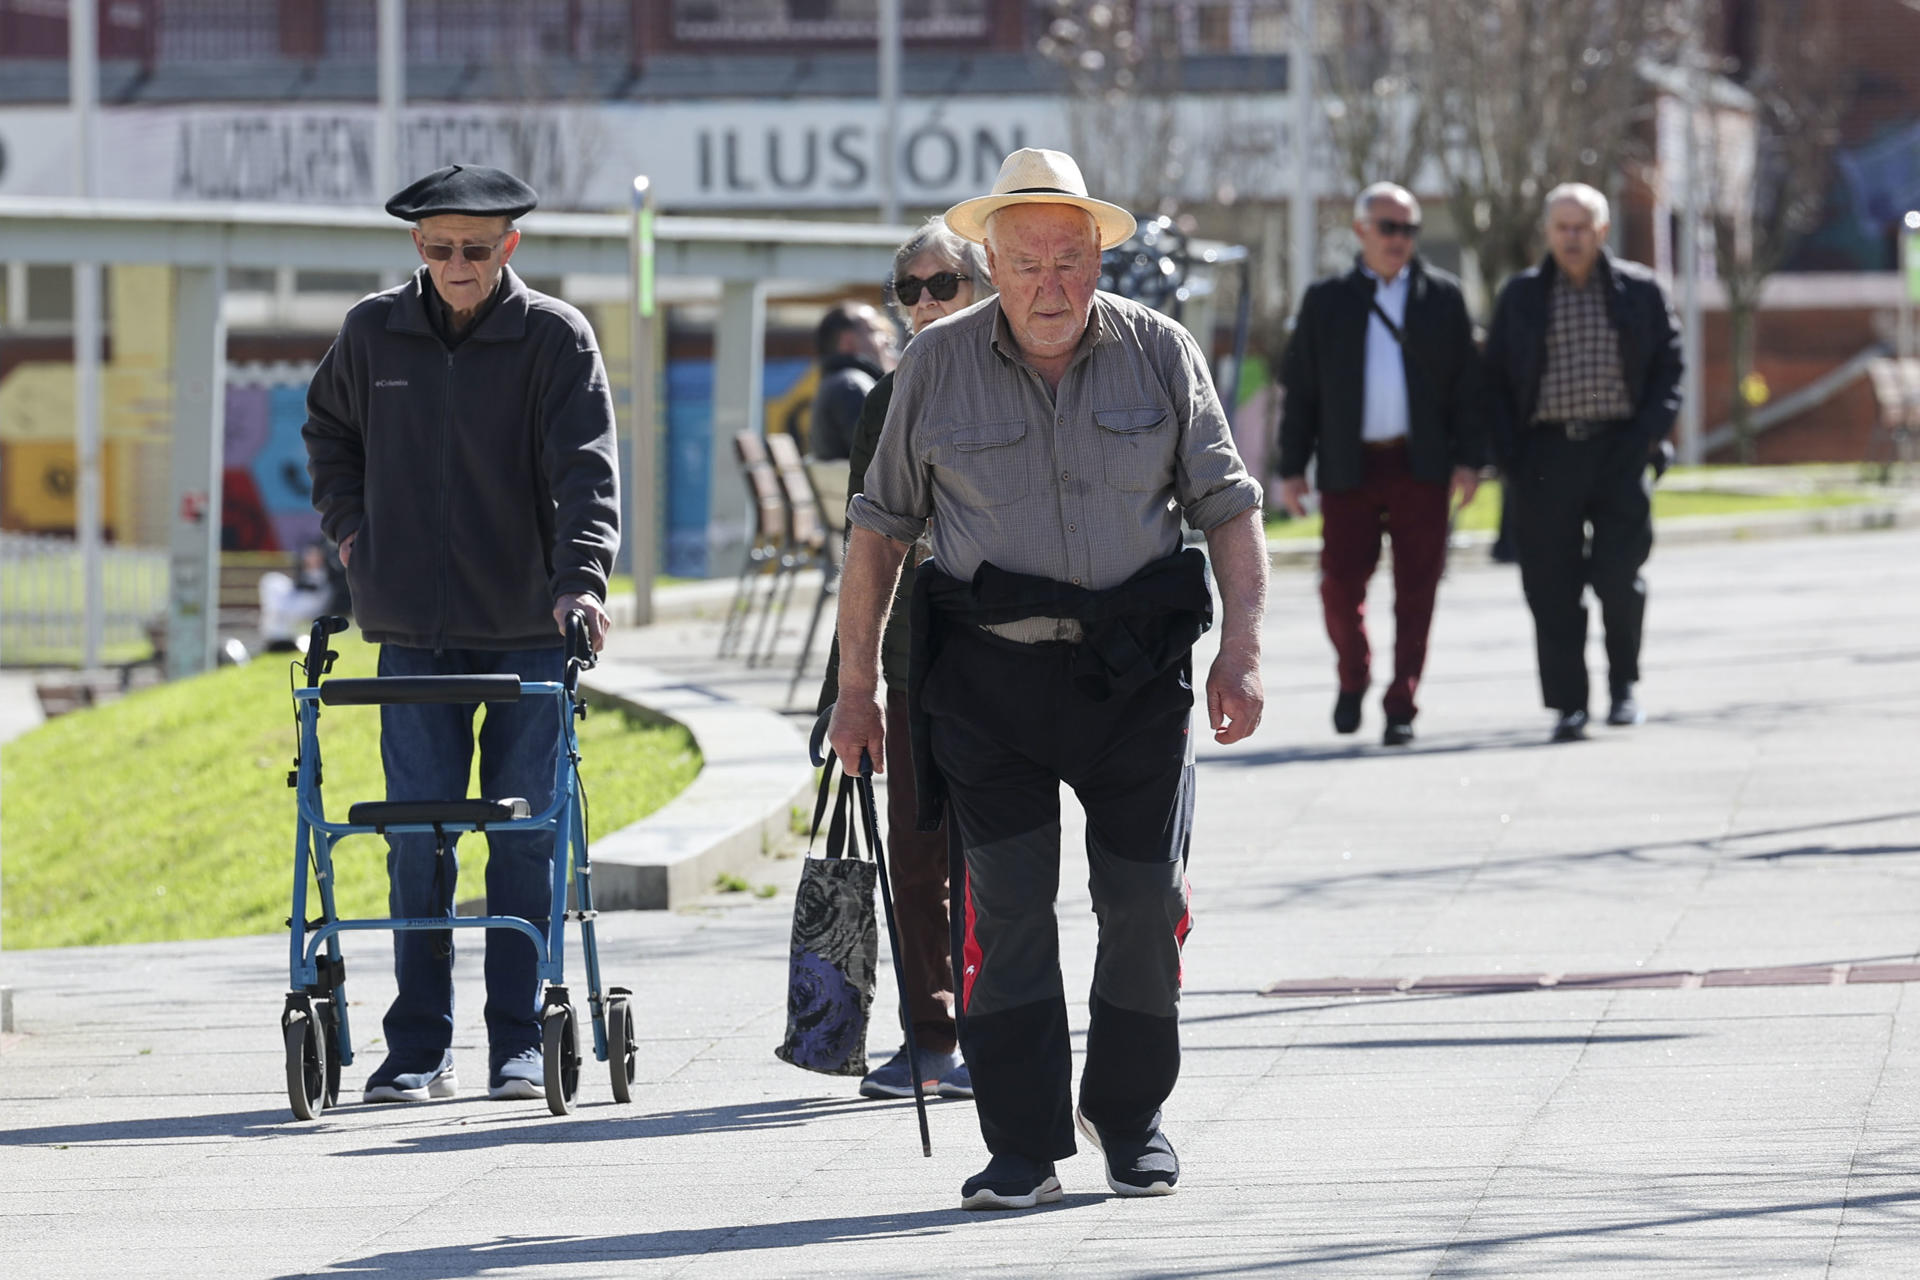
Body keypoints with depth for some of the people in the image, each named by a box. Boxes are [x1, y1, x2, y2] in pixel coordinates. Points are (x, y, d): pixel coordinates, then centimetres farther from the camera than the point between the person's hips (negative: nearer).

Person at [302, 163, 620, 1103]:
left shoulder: (555, 338, -4)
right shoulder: (374, 334, 4)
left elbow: (586, 470, -12)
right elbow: (327, 428, 24)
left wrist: (578, 578, -26)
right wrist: (347, 524, 11)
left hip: (527, 631, -2)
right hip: (413, 632, 2)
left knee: (524, 838, 2)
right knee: (419, 840, 0)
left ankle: (519, 1042, 9)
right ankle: (417, 1048, 6)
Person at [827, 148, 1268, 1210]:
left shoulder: (1160, 354, 2)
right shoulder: (937, 366, 2)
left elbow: (1226, 504, 4)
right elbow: (880, 525, 7)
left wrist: (1242, 647, -8)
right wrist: (855, 682, 5)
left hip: (1134, 672, 1)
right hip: (987, 673, -1)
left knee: (1146, 901, 1)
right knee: (1004, 905, -6)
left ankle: (1129, 1117, 22)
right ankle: (1023, 1149, -1)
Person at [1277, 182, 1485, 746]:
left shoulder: (1442, 296, 9)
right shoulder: (1326, 300, 10)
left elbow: (1467, 383, 8)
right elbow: (1300, 389, 9)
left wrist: (1468, 459, -1)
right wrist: (1292, 466, 3)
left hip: (1421, 467, 0)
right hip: (1350, 467, 0)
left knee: (1415, 593, -3)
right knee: (1341, 583, -4)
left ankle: (1401, 709, 2)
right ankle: (1352, 680, 21)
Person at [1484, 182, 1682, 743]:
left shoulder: (1640, 291, 9)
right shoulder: (1520, 297, 11)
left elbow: (1670, 365, 8)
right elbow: (1496, 378, 10)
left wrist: (1650, 434, -6)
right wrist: (1511, 455, -1)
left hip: (1619, 449, -1)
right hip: (1547, 454, 1)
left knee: (1618, 574, -9)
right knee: (1553, 586, -2)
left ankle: (1623, 683, 13)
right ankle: (1568, 704, 3)